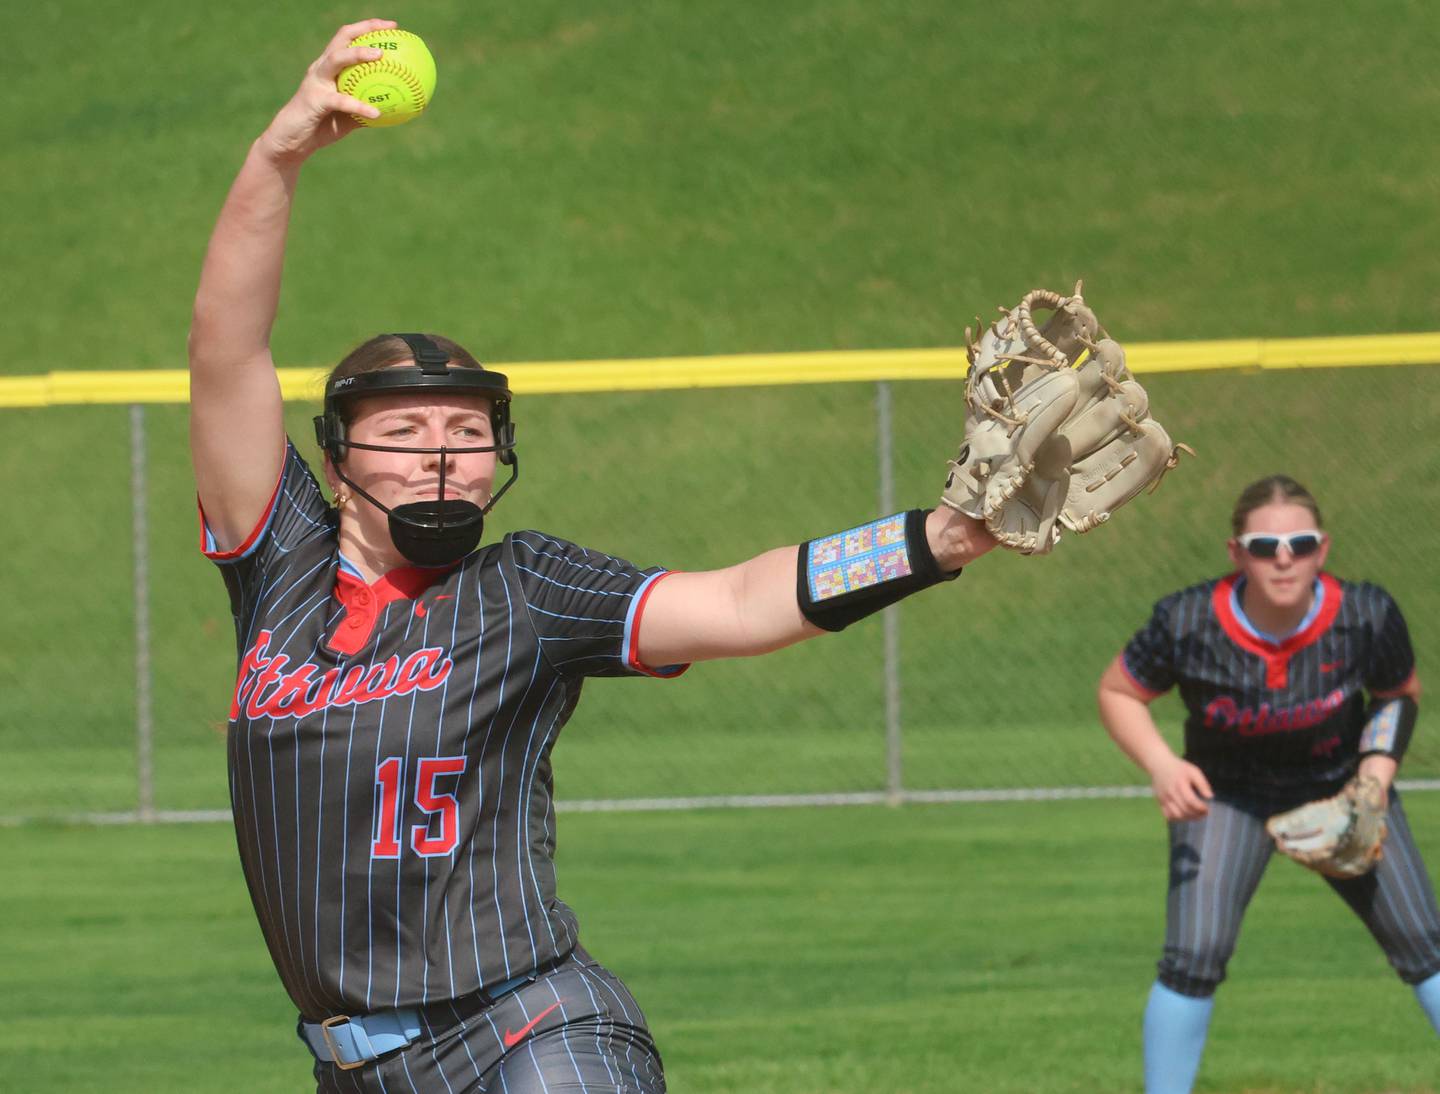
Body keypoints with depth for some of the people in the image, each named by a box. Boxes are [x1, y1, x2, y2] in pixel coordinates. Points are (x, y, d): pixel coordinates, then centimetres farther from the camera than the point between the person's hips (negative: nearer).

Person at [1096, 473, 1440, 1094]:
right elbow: (1117, 693, -10)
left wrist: (1377, 773, -18)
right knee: (1193, 958, -17)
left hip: (1340, 787, 1)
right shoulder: (1187, 624, -27)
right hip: (1226, 794, -1)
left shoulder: (1367, 616, -23)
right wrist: (1162, 767, -27)